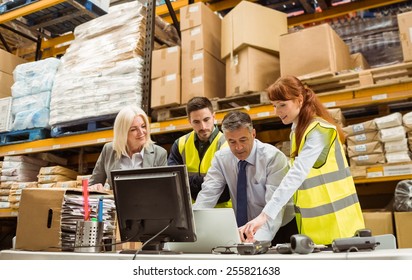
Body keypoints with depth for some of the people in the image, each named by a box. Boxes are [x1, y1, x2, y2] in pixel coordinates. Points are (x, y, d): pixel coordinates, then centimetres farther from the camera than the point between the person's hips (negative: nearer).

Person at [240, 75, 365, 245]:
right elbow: (299, 174, 3)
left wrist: (265, 215, -37)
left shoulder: (319, 130, -19)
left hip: (334, 221, -7)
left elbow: (296, 175, -31)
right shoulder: (298, 129, 6)